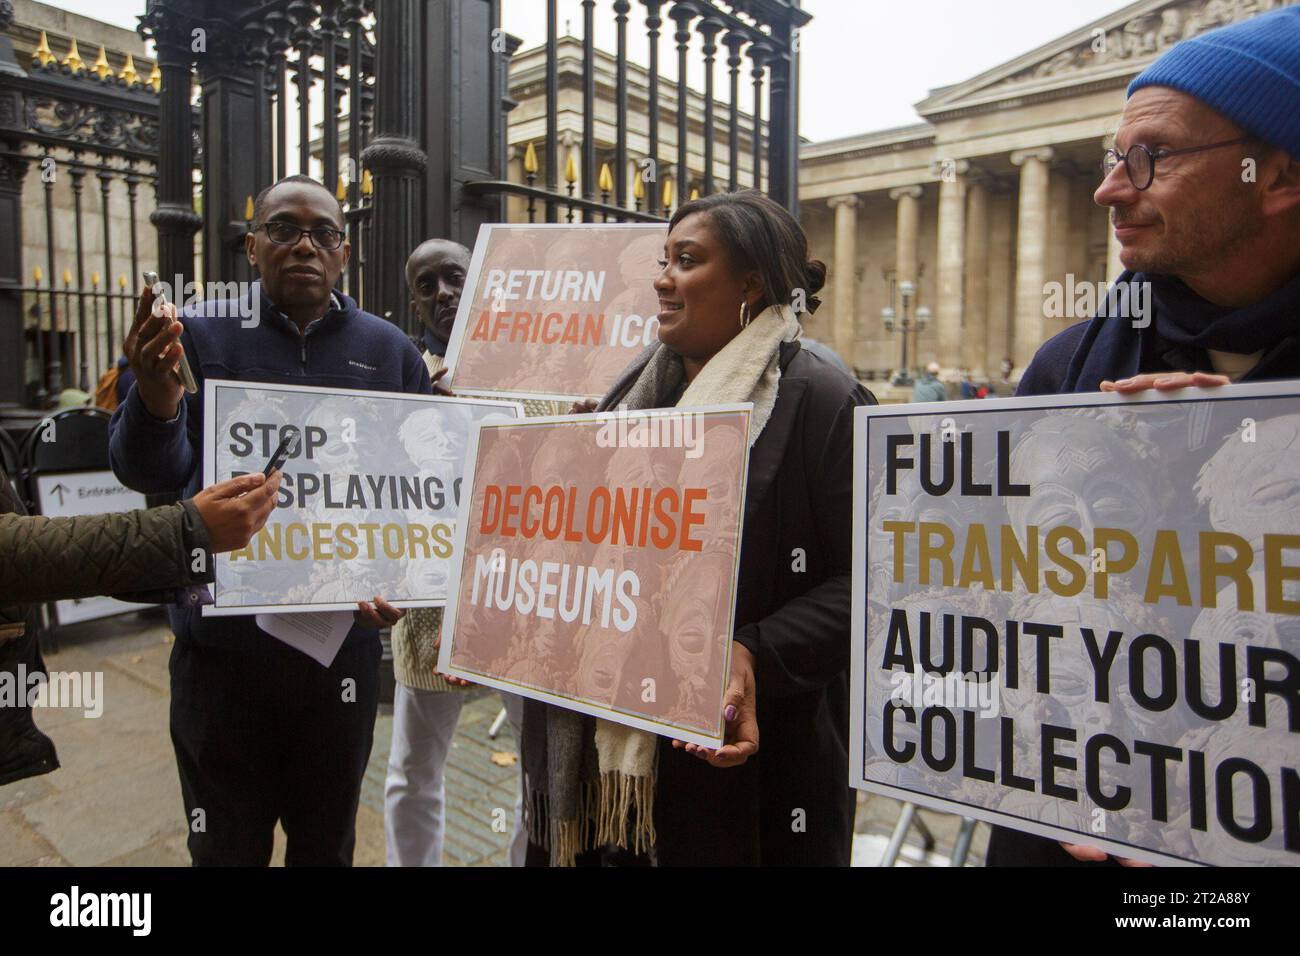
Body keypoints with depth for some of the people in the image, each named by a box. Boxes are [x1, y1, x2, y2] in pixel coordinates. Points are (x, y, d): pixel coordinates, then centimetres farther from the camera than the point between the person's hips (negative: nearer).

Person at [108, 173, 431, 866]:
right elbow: (149, 474, -10)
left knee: (327, 845, 21)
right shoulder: (197, 335, -2)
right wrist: (156, 396, -31)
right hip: (222, 646, -1)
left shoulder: (390, 352, 4)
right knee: (225, 848, 16)